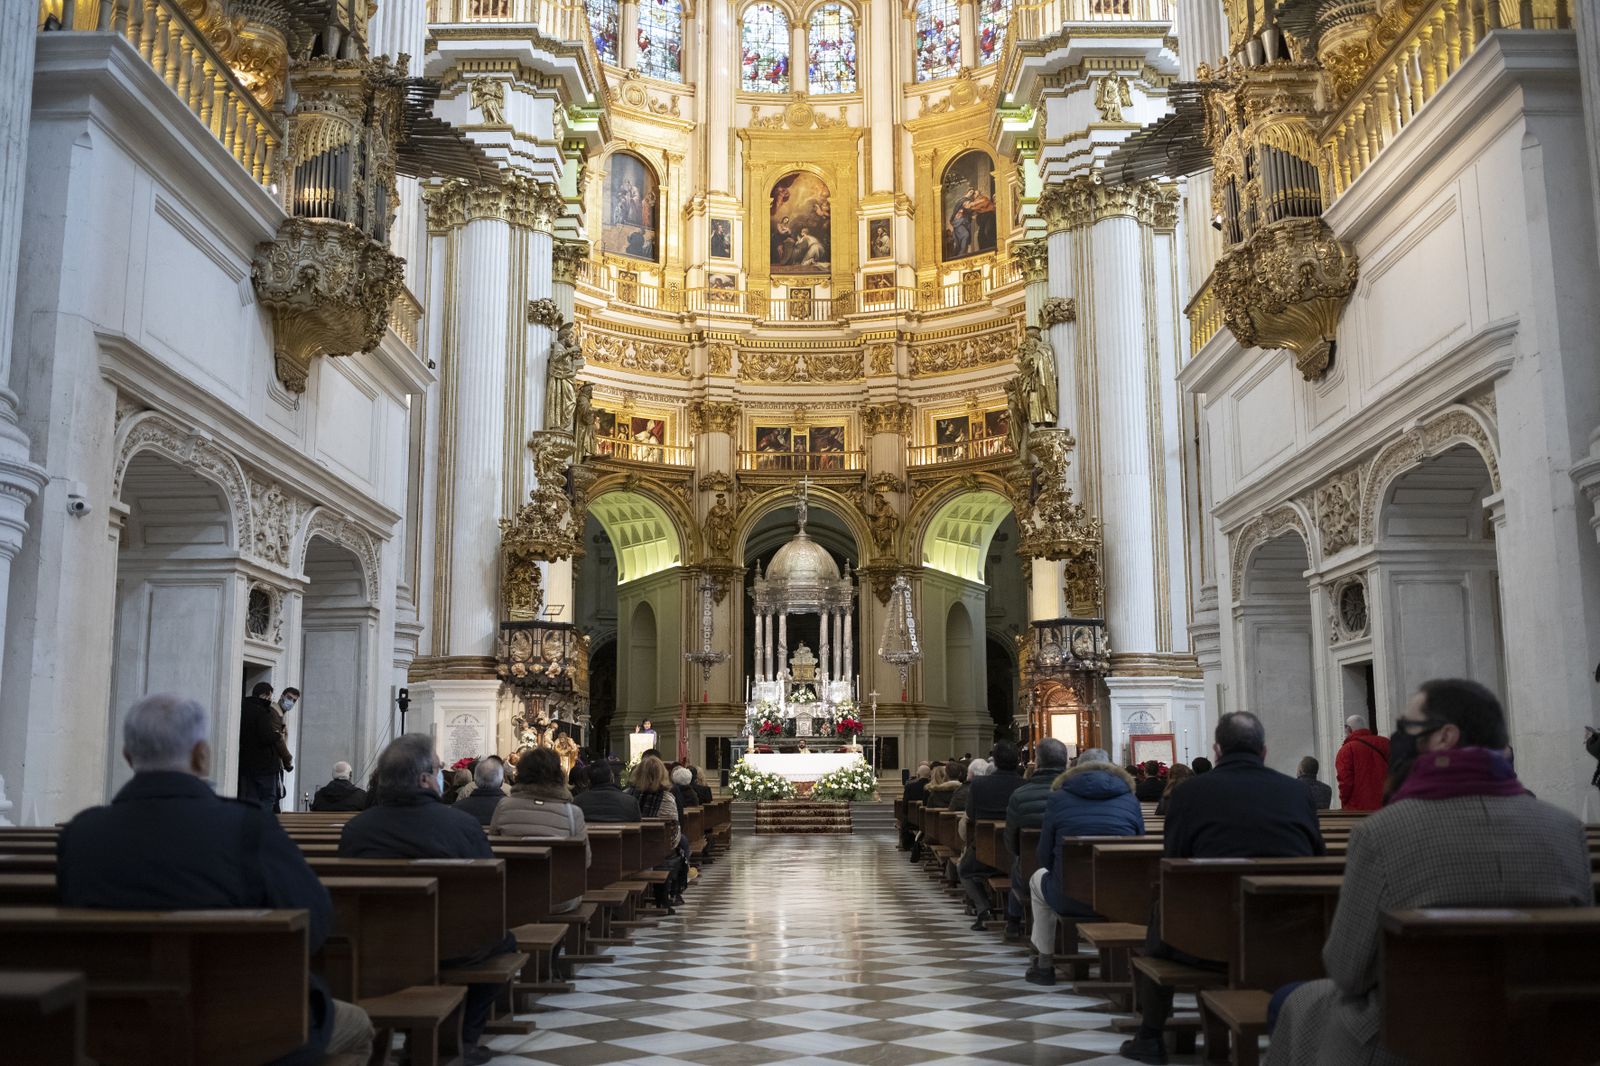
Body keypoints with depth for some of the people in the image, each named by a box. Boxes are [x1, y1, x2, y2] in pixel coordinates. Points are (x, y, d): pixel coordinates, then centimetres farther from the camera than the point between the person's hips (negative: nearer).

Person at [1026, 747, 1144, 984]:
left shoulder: (1058, 798, 5)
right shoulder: (1130, 798, 8)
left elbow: (1045, 858, 8)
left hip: (1069, 900, -2)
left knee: (1038, 878, 32)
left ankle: (1044, 965, 35)